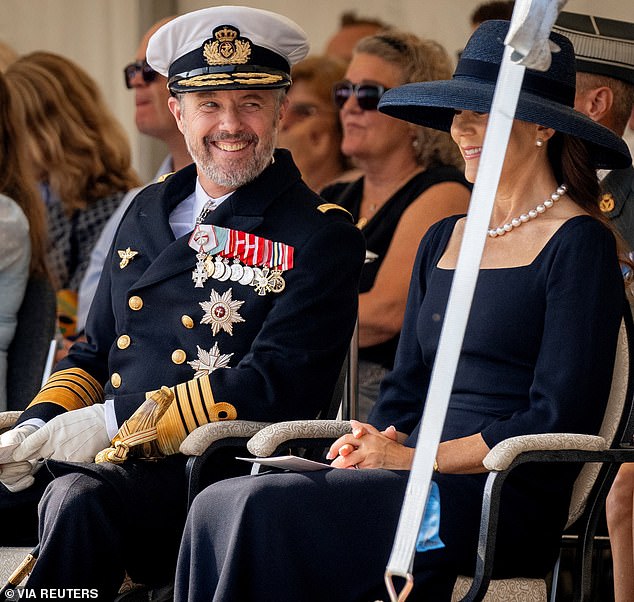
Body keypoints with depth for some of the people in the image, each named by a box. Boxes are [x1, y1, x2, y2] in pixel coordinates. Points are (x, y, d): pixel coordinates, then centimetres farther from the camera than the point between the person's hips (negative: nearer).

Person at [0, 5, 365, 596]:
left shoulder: (322, 237, 0)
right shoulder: (147, 212, 21)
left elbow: (275, 385, -12)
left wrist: (114, 425, -16)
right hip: (107, 461, 6)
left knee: (79, 500, -36)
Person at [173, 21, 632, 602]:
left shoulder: (579, 244, -2)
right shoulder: (442, 240, 20)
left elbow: (558, 418, -9)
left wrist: (415, 459, -12)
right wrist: (374, 445, -2)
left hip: (506, 502, -7)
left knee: (267, 508, -28)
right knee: (219, 505, -20)